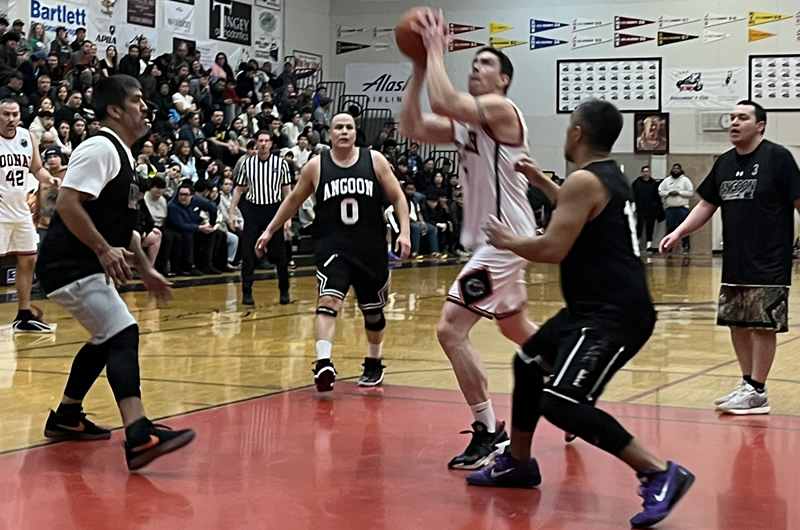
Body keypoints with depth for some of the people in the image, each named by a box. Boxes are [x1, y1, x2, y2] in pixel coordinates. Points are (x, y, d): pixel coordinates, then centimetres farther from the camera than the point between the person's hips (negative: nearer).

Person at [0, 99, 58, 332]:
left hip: (22, 211, 7)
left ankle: (24, 316, 23)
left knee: (28, 260, 12)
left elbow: (37, 168, 16)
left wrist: (49, 179, -5)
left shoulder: (28, 138, 5)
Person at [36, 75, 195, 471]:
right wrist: (104, 250, -25)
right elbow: (67, 203, -23)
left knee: (107, 338, 22)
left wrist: (144, 268, 21)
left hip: (87, 265, 11)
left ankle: (65, 417, 34)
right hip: (71, 266, -11)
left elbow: (119, 222, 25)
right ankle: (139, 437, -29)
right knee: (123, 335, -20)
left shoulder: (122, 155, 17)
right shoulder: (100, 148, -14)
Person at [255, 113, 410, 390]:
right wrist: (270, 231, 14)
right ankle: (323, 364, -30)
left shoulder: (374, 160, -1)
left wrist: (404, 232, -9)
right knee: (328, 300, -23)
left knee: (373, 310, 13)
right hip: (332, 245, -1)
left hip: (370, 247, 1)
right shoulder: (316, 166, 0)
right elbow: (294, 199, 13)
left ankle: (374, 364, 35)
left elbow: (397, 197, 3)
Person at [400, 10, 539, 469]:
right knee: (515, 327, 24)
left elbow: (442, 101, -30)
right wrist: (420, 66, -1)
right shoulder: (467, 122, 13)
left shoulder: (499, 108, -14)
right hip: (495, 238, 11)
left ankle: (489, 434, -10)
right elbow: (412, 127, 3)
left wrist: (437, 49, -18)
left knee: (452, 329, -14)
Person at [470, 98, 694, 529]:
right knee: (528, 363, 22)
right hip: (597, 308, 11)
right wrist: (540, 181, 39)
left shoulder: (584, 180, -15)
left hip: (614, 314, -11)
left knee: (562, 403, -21)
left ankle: (660, 475, -18)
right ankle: (517, 464, 35)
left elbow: (552, 250, -19)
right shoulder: (609, 176, 15)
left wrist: (507, 241, -1)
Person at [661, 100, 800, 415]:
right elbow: (707, 205, 17)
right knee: (736, 323, 10)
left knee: (762, 324, -3)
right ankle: (747, 383, 22)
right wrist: (678, 233, 7)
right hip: (734, 262, 7)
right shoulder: (724, 163, 11)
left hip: (768, 264, -7)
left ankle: (757, 392, 5)